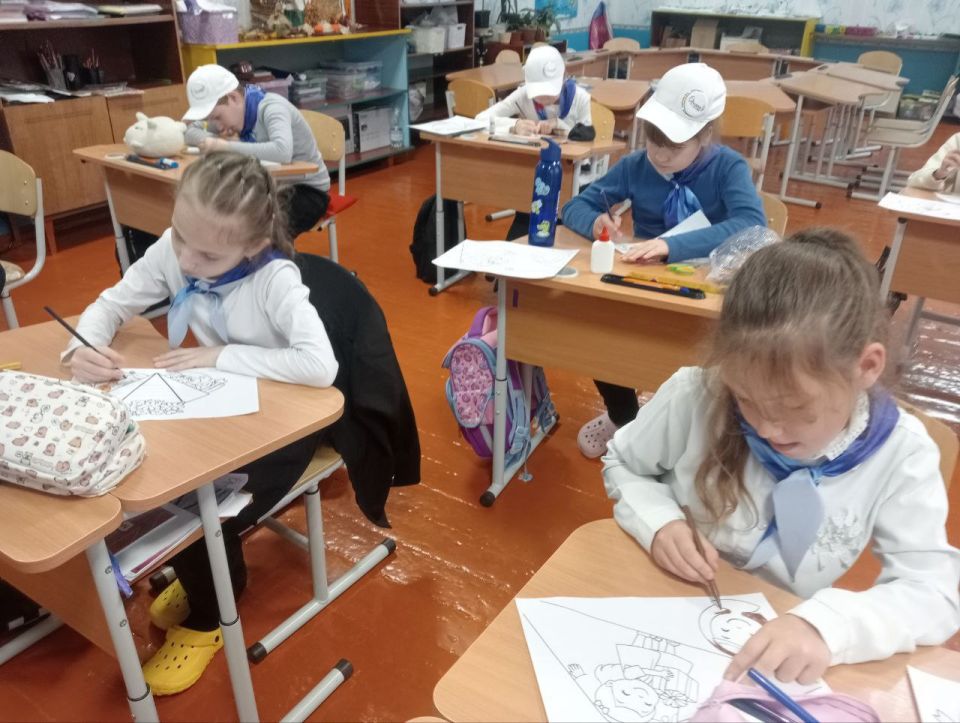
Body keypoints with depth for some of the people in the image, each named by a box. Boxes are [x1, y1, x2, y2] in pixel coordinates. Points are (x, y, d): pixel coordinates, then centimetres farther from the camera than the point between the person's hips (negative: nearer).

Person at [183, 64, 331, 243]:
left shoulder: (271, 107, -21)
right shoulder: (228, 110, 2)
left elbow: (282, 152, -41)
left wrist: (226, 146, -34)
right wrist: (218, 140, -16)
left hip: (306, 189, -7)